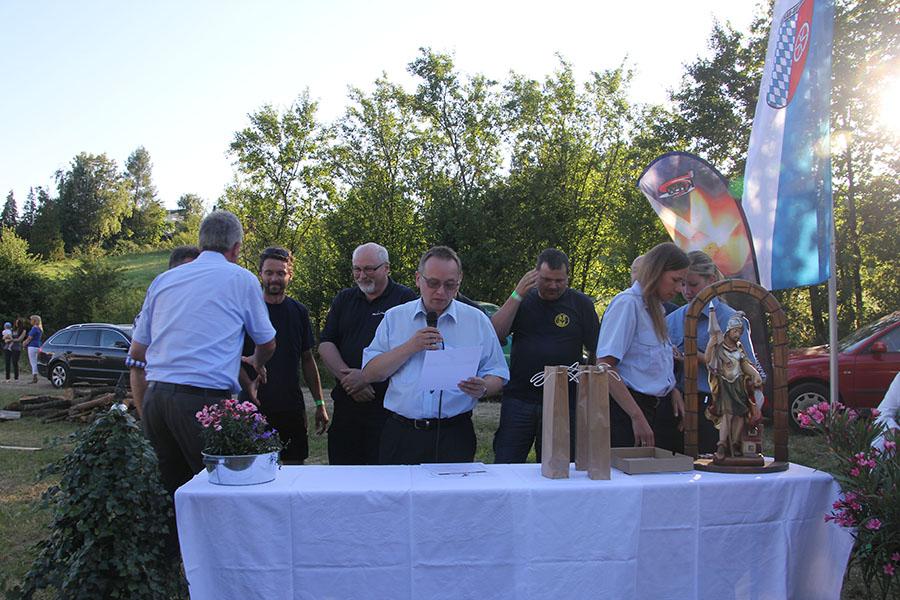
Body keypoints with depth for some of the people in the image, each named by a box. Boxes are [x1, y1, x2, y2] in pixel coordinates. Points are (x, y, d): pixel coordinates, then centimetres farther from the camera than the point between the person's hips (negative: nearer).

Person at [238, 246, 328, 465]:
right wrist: (248, 384, -21)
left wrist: (319, 403, 10)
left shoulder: (298, 312, 9)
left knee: (294, 466, 6)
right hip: (253, 406, -3)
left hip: (291, 406, 3)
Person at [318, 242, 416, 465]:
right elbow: (325, 344, 9)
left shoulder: (405, 299, -1)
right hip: (347, 402, 5)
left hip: (389, 403, -5)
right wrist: (347, 377, -8)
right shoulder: (344, 299, 16)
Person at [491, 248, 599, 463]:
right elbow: (494, 334, -6)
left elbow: (596, 352, 6)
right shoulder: (523, 300, 8)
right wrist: (517, 295, -11)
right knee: (504, 466, -1)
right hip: (518, 399, 1)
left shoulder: (581, 304, 4)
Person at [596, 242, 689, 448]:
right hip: (624, 409, -9)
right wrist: (637, 417, -21)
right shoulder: (627, 303, -11)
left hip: (651, 407, 9)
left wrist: (672, 390, 11)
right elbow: (605, 366, -19)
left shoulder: (654, 308, 18)